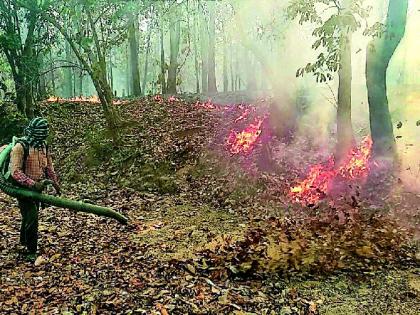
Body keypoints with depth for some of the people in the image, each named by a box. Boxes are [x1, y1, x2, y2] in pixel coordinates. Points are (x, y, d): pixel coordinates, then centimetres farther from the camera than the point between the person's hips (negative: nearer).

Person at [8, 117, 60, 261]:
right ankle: (31, 252, 4)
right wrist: (32, 184, -33)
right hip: (24, 188, -7)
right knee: (31, 218, -9)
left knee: (30, 216, 22)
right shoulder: (20, 147, -19)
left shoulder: (43, 146, 4)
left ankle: (24, 240, 44)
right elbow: (15, 172, -25)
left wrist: (56, 184, 9)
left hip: (37, 188, 7)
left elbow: (49, 167, 13)